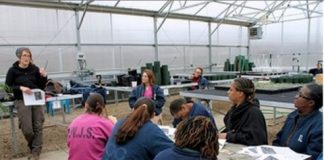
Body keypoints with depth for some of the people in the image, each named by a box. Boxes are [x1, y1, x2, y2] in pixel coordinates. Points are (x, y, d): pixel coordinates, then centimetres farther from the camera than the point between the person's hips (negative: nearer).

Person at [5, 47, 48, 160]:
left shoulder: (35, 69, 2)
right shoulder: (13, 70, -1)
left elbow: (41, 87, 7)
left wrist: (44, 77, -12)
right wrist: (20, 88, -16)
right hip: (22, 101, -1)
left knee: (38, 127, -3)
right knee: (27, 129, -6)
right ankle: (33, 147, 24)